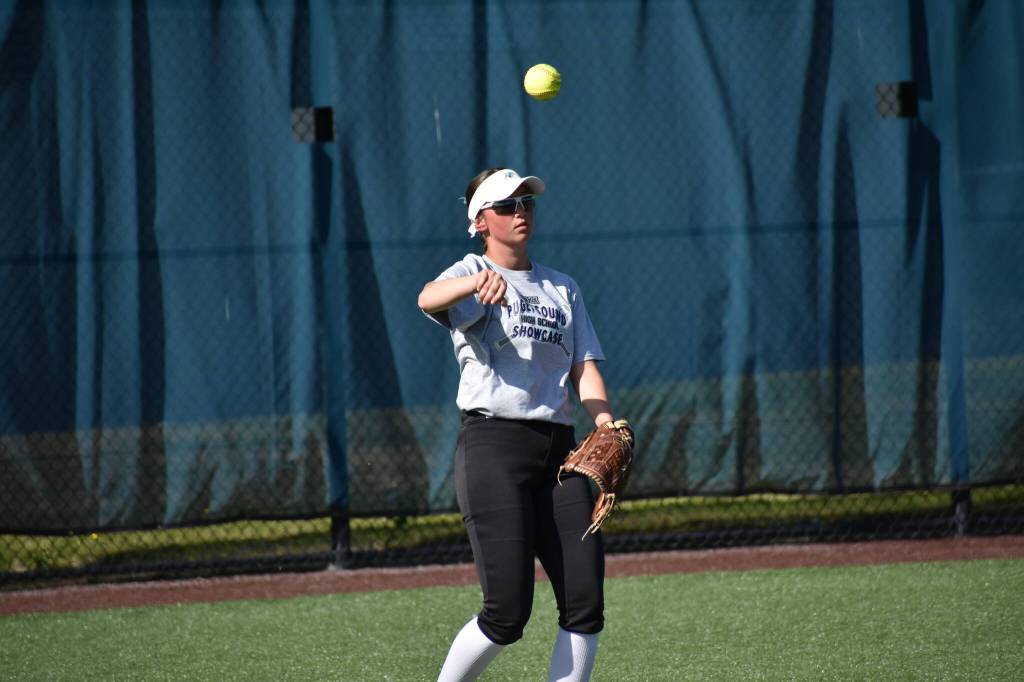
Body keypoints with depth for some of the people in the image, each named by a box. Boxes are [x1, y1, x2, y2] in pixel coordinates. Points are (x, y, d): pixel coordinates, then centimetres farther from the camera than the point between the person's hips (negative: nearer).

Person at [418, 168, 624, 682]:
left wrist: (607, 426, -7)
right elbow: (428, 298, -22)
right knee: (507, 612, -12)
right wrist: (479, 282, -44)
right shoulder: (472, 274, 2)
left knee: (586, 605, -4)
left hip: (558, 450, 6)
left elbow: (585, 368, 13)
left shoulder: (562, 289, 21)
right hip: (493, 446, -6)